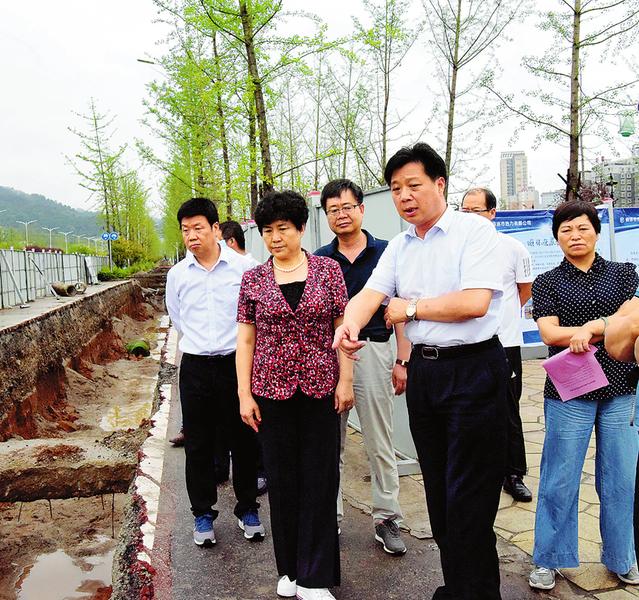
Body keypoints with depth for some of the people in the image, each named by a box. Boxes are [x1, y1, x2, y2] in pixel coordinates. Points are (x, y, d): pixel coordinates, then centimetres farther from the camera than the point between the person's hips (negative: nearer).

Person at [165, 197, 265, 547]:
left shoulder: (242, 267, -5)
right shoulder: (177, 274, 2)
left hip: (237, 362, -1)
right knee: (198, 445, 9)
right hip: (195, 367, 2)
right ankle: (203, 513, 25)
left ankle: (247, 509, 26)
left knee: (244, 439, 9)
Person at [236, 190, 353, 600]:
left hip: (321, 389, -1)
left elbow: (342, 329, 2)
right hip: (273, 391, 1)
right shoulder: (253, 279, 4)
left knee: (320, 480, 4)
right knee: (282, 480, 10)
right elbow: (246, 339, 5)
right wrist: (244, 393, 0)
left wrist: (346, 380, -4)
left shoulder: (328, 270, 1)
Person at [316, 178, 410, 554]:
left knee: (380, 445, 7)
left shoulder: (386, 253, 1)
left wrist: (402, 360, -4)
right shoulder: (320, 260, 7)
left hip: (373, 350, -2)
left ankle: (388, 518, 20)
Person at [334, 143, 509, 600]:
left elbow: (474, 302, -21)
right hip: (424, 369, 7)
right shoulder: (398, 248, 11)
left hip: (473, 369, -7)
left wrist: (411, 308, -9)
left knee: (468, 497, -1)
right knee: (438, 489, 16)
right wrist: (351, 322, -24)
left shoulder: (475, 231, -9)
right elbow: (370, 293, -1)